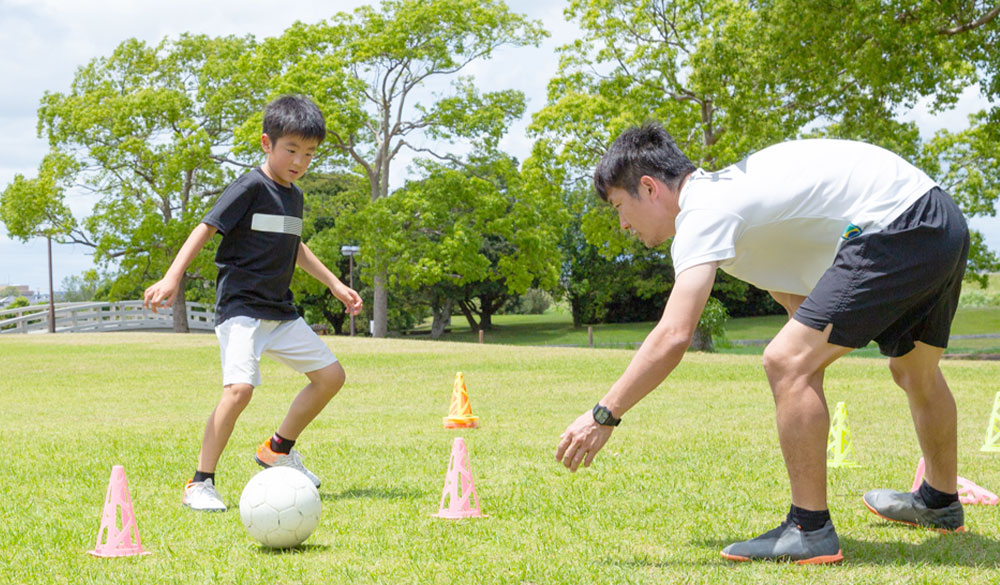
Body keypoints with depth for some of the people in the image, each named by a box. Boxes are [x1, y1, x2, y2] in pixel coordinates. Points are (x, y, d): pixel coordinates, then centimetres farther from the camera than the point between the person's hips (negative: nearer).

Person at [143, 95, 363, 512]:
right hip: (240, 307, -8)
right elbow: (206, 228, -17)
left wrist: (334, 284, 33)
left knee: (330, 375, 8)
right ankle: (200, 484, -14)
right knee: (240, 387, -25)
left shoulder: (294, 195, 13)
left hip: (280, 312, 8)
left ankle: (278, 450, 25)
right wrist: (172, 278, -27)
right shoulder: (251, 188, -11)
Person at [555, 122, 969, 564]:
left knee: (786, 362, -14)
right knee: (916, 372, 30)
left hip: (897, 225, -11)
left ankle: (810, 531, -7)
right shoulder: (726, 191, 19)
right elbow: (796, 295, 28)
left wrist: (604, 414, -18)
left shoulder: (702, 213, -12)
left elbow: (673, 335, -22)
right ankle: (940, 503, 51)